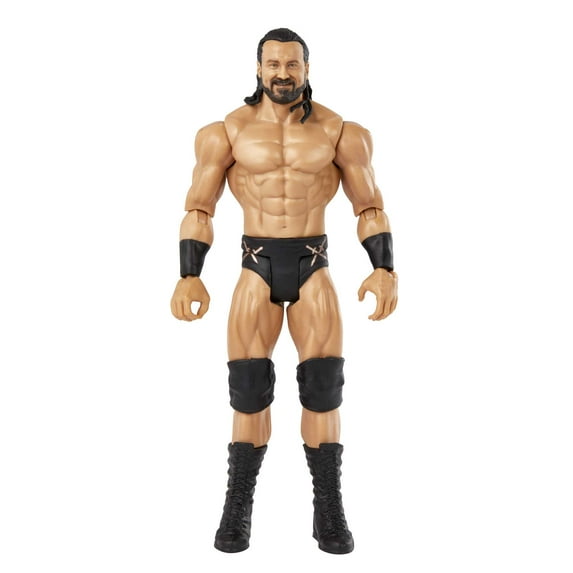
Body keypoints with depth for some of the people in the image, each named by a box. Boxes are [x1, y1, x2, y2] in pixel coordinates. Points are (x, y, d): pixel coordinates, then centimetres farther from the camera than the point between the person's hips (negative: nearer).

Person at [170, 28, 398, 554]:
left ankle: (329, 511, 5)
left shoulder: (340, 132, 1)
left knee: (323, 388, -9)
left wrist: (385, 270, -12)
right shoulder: (227, 132, 0)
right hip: (257, 269, 0)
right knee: (249, 388, -8)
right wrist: (189, 278, -14)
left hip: (313, 269, 0)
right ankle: (238, 509, 8)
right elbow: (198, 210, 1)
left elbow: (371, 209, 4)